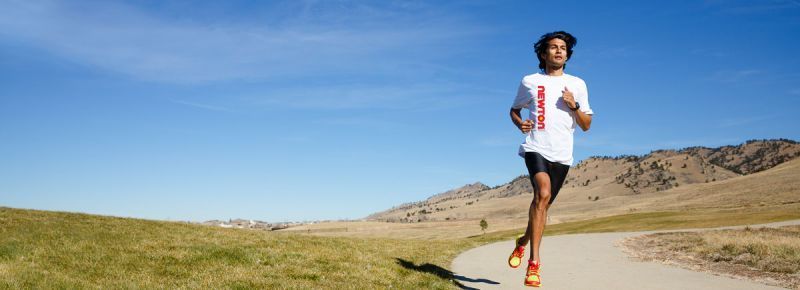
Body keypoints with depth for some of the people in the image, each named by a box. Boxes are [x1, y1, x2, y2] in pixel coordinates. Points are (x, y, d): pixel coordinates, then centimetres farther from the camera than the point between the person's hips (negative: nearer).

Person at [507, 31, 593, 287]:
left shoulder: (577, 84, 11)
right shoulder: (529, 81, 8)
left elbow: (586, 125, 11)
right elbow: (514, 110, 21)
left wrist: (574, 106, -8)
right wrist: (520, 123, -2)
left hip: (561, 154, 3)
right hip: (535, 147, -3)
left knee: (543, 204, 10)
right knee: (543, 193, -27)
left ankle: (523, 242, 38)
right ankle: (534, 262, -25)